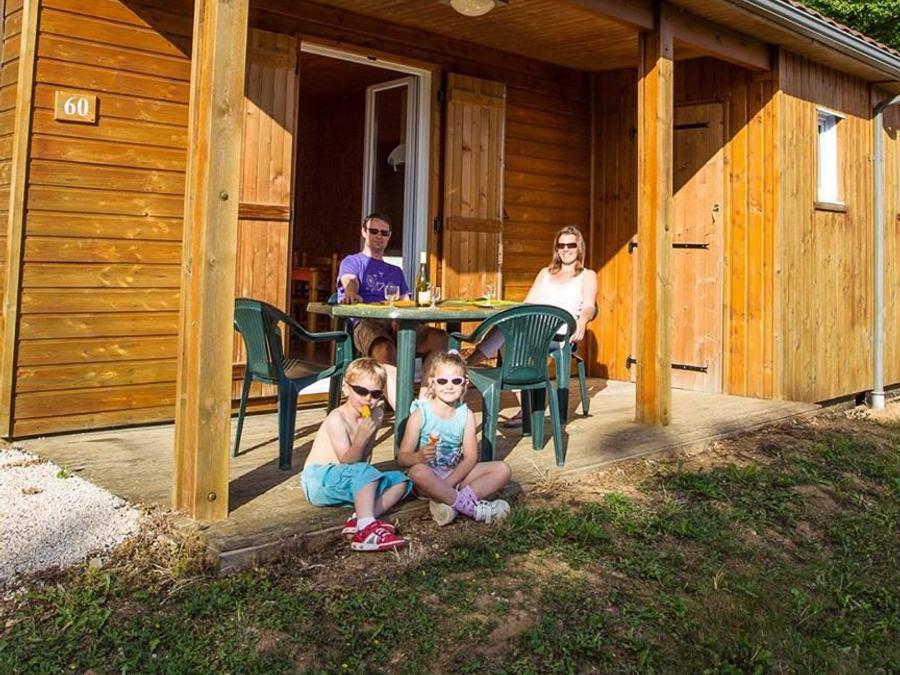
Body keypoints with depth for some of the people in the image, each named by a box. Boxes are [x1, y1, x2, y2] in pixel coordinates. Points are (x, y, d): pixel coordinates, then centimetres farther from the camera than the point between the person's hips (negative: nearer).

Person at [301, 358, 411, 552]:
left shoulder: (377, 415, 2)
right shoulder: (337, 419, -18)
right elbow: (347, 462, -23)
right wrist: (362, 437, -35)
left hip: (348, 485, 8)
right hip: (318, 481, -8)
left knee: (400, 480, -7)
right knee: (364, 471, -34)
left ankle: (361, 520, -28)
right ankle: (366, 529, -45)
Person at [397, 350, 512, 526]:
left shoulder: (466, 415, 1)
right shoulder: (420, 414, -8)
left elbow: (470, 457, -4)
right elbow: (402, 457, -10)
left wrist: (449, 482, -19)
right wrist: (419, 457, -33)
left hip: (456, 474, 4)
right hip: (429, 477, -4)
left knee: (503, 469, -11)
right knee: (418, 471, -38)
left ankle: (447, 500, -25)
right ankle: (471, 506, -27)